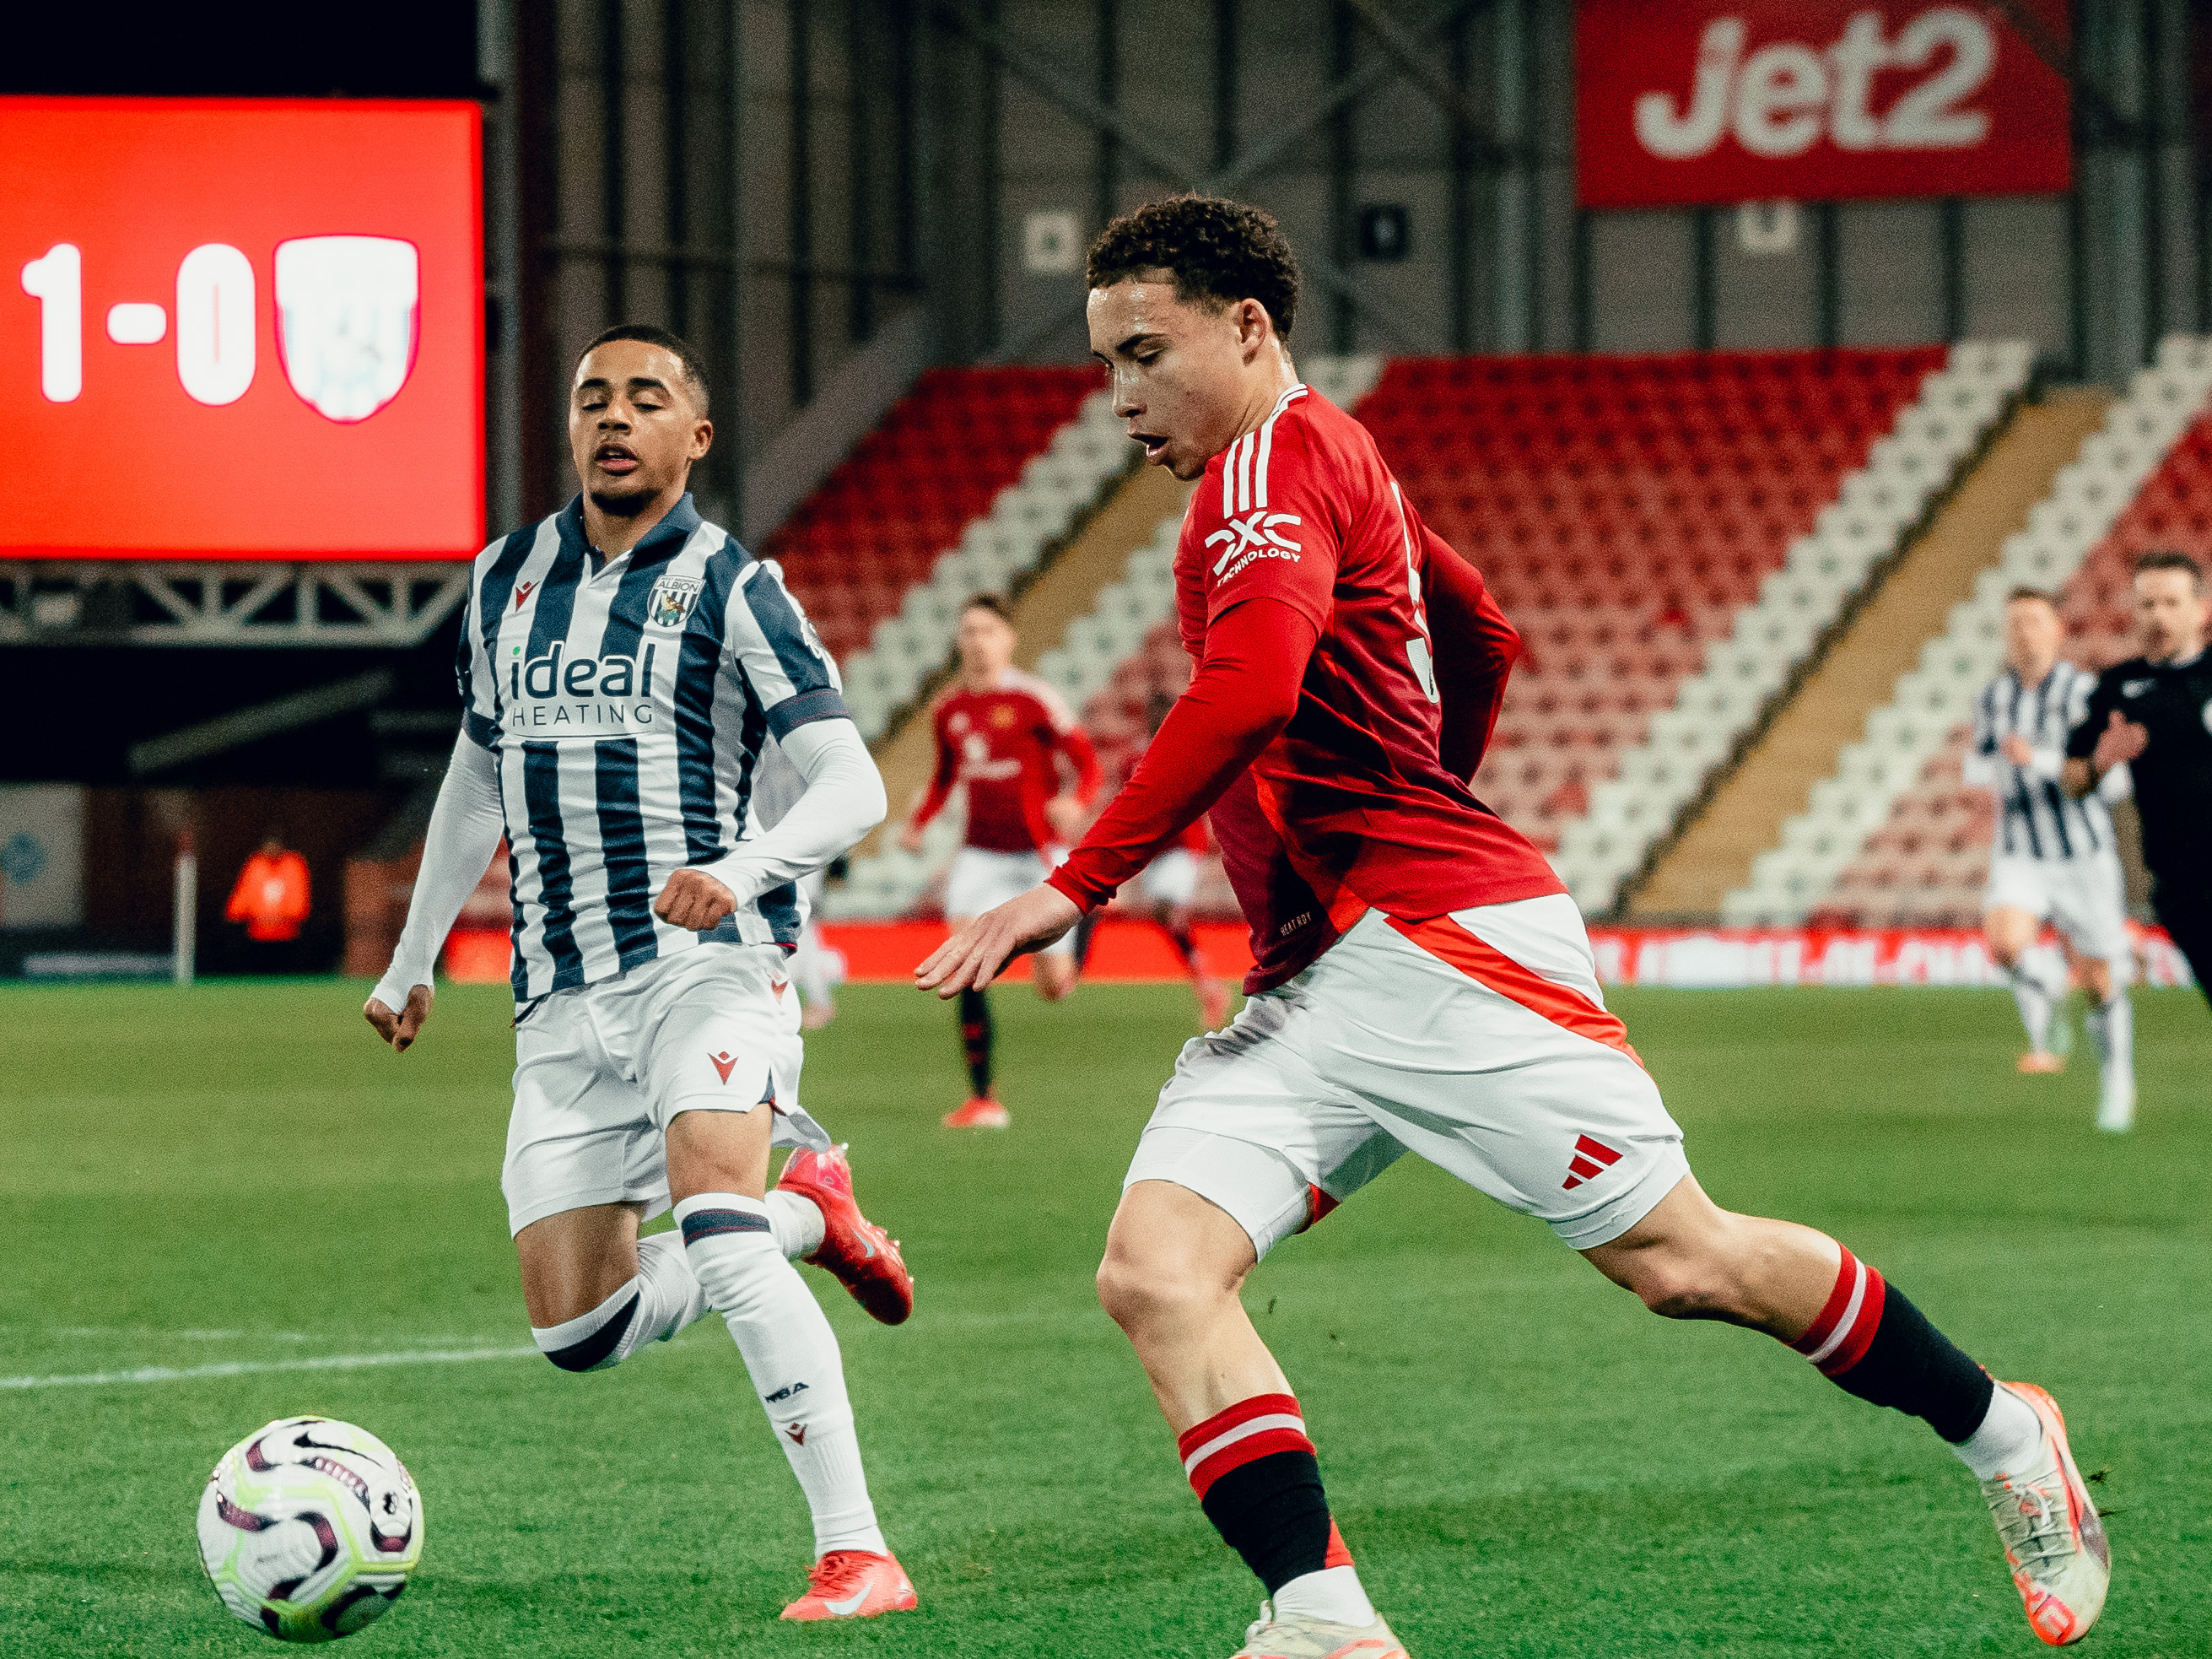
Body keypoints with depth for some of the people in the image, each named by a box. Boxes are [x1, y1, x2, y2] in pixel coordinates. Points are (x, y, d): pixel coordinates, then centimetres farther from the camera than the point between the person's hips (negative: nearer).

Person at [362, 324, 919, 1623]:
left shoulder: (729, 587, -1)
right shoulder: (506, 580, 16)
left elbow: (854, 789, -8)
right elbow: (479, 778, 29)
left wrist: (740, 872, -26)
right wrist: (412, 963, 32)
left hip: (706, 957, -6)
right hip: (561, 996, 6)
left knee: (712, 1221, -30)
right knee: (577, 1330, 0)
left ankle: (856, 1554, -30)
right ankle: (806, 1212, 26)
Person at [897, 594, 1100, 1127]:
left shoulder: (1034, 699, -10)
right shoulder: (947, 711, 5)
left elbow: (1088, 763, -7)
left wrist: (1074, 802, -29)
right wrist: (917, 822, 6)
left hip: (1041, 852, -3)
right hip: (981, 853, 3)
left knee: (1054, 987, 1)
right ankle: (982, 1098, -12)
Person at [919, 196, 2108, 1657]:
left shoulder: (1282, 454, -9)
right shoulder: (1330, 470, 21)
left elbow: (1247, 695, -26)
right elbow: (1483, 637, 35)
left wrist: (1074, 886, -25)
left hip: (1438, 941, -10)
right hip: (1308, 988, 10)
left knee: (1680, 1262, -2)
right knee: (1155, 1271, -12)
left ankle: (2006, 1440, 18)